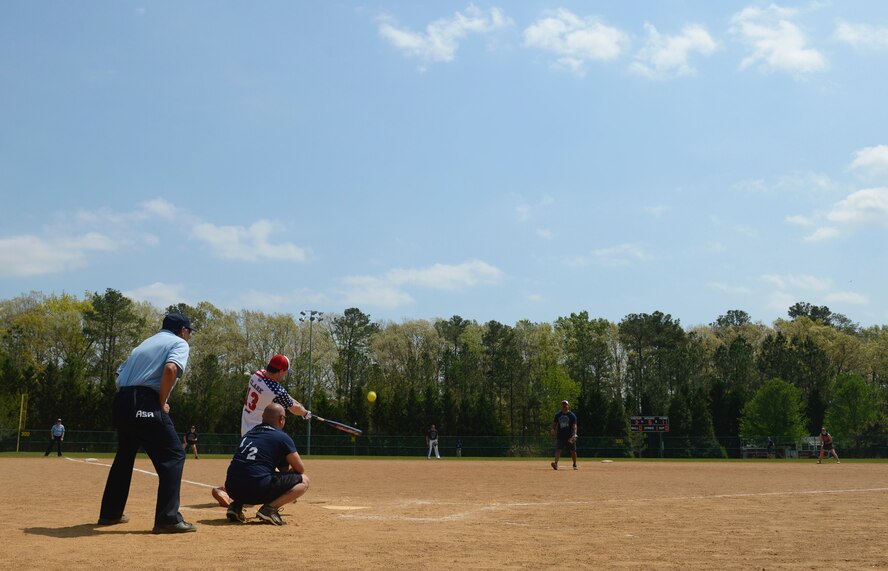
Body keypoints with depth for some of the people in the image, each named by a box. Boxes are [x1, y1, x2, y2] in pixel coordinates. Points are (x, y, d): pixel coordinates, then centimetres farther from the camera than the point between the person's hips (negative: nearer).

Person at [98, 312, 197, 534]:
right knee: (173, 455, -4)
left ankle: (110, 513, 32)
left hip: (121, 401, 8)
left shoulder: (146, 343, 29)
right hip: (145, 404, -8)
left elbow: (120, 374, 24)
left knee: (124, 455, 23)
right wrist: (162, 403, -7)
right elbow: (170, 369, -16)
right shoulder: (179, 343, 6)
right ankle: (168, 519, -12)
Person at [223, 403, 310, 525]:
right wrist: (288, 472, 29)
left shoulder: (249, 434, 22)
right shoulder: (282, 437, 2)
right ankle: (270, 508, -10)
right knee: (304, 481, 8)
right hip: (258, 490, -7)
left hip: (232, 490, 7)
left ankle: (236, 505, 14)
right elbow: (300, 469, 6)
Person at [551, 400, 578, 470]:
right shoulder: (558, 415, 10)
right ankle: (556, 463, -26)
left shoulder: (572, 415, -1)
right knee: (558, 449, -14)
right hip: (560, 436, 2)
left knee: (573, 451, 6)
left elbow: (574, 426, -10)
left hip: (569, 436, -2)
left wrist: (574, 434, -23)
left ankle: (575, 464, 23)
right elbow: (554, 425, 19)